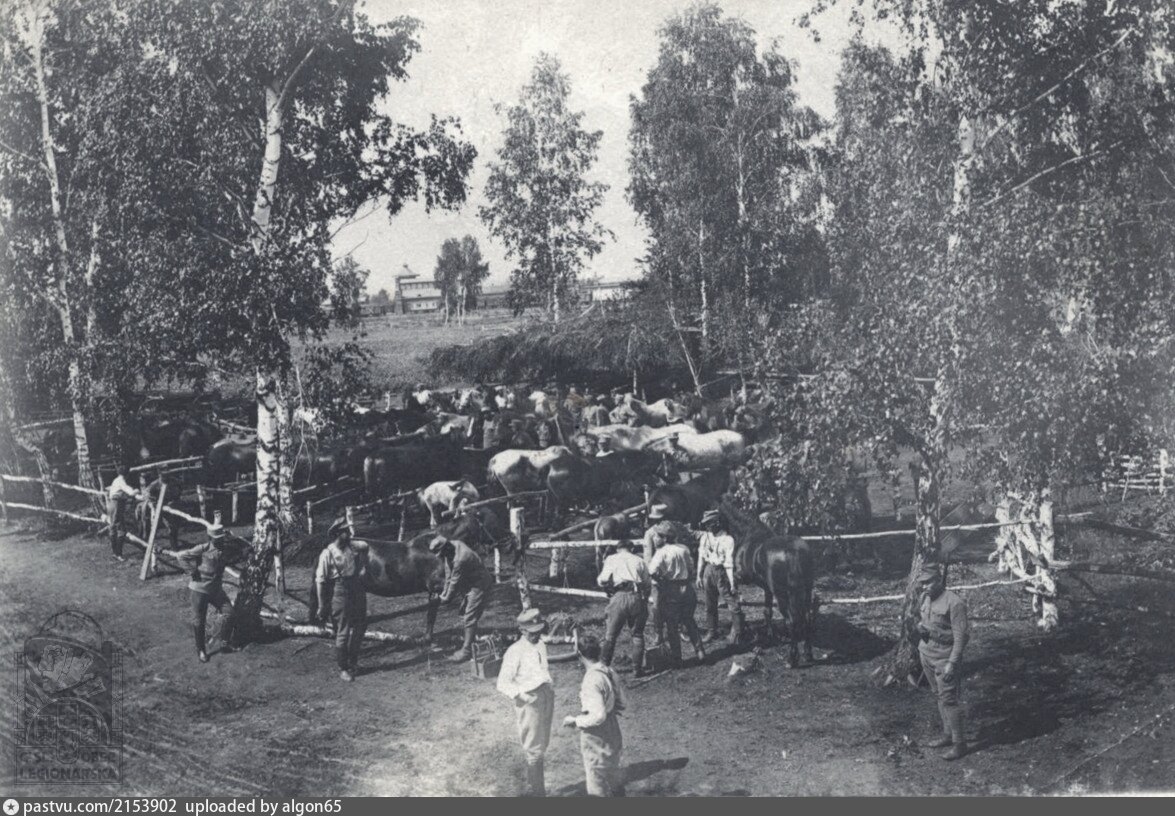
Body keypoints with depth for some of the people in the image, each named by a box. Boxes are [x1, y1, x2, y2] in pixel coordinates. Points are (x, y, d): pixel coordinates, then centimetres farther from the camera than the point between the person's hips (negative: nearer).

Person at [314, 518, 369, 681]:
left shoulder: (354, 548, 3)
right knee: (342, 632, 1)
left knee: (359, 628, 14)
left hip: (358, 592, 6)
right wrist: (322, 607, -10)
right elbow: (320, 581, -10)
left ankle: (352, 663, 32)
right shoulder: (328, 554, -12)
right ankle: (343, 668, 17)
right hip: (340, 593, -6)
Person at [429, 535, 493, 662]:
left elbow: (455, 581, -22)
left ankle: (467, 650, -5)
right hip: (469, 584, 10)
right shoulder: (452, 546, -6)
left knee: (469, 617, -10)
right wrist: (445, 592, 4)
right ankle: (470, 640, 34)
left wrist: (447, 598, -8)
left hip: (479, 586, -10)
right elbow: (449, 572, 3)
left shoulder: (460, 560, -35)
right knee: (463, 613, 19)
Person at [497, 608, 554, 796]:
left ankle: (532, 785, 31)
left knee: (541, 747, 17)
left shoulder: (541, 646, 9)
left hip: (546, 701, 8)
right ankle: (537, 791, 9)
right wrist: (519, 693, -32)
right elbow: (503, 683, -17)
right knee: (534, 750, 0)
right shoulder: (515, 652, -15)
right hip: (530, 703, -8)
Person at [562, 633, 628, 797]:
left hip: (597, 745, -8)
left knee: (597, 789, 5)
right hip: (613, 739, 8)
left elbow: (597, 716, -28)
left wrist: (575, 720, -15)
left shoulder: (591, 681, -26)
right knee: (615, 782, 24)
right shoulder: (608, 672, -1)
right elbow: (623, 702, 9)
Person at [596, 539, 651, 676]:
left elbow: (603, 580, 1)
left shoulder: (612, 559, 12)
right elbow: (648, 583, 10)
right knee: (637, 634, 12)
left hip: (620, 596, -1)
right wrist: (645, 598, 23)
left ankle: (604, 665, 13)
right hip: (638, 597, 2)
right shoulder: (639, 560, 18)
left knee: (610, 634, 9)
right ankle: (638, 668, 10)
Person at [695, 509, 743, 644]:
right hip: (708, 571, 5)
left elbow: (729, 563, -14)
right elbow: (701, 557, 11)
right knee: (710, 605, 13)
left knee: (733, 605, -4)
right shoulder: (704, 536, 3)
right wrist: (699, 576, 10)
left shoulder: (727, 539, -13)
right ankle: (712, 632, 25)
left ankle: (737, 635, 4)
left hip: (722, 573, -5)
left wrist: (732, 583, -14)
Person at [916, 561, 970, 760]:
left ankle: (959, 743, 2)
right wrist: (920, 627, 2)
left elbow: (960, 637, -18)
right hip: (926, 654, 8)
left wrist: (952, 664, -21)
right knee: (939, 696, 15)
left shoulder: (954, 603, -19)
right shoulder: (925, 598, 6)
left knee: (949, 700, -5)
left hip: (944, 658, -8)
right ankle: (948, 734, 26)